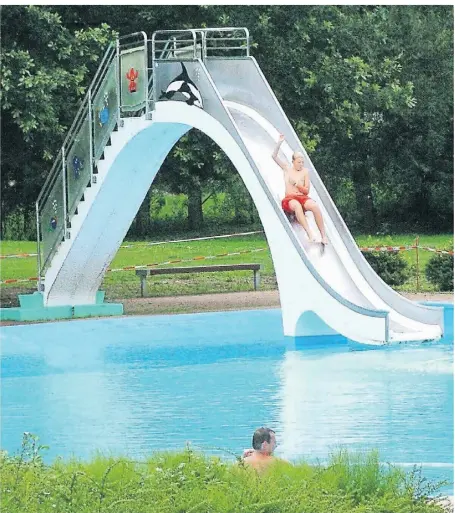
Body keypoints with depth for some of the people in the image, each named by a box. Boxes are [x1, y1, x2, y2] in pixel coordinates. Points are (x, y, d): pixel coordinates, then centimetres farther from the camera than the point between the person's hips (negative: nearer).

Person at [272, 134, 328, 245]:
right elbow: (274, 156, 6)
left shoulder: (305, 171, 12)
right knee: (297, 206, -40)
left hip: (303, 197, 2)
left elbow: (307, 191, 8)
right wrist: (280, 142, -2)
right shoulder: (287, 168, 13)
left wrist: (298, 185, -11)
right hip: (289, 199, -1)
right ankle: (310, 234, -50)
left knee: (315, 206, -33)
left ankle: (323, 235, -31)